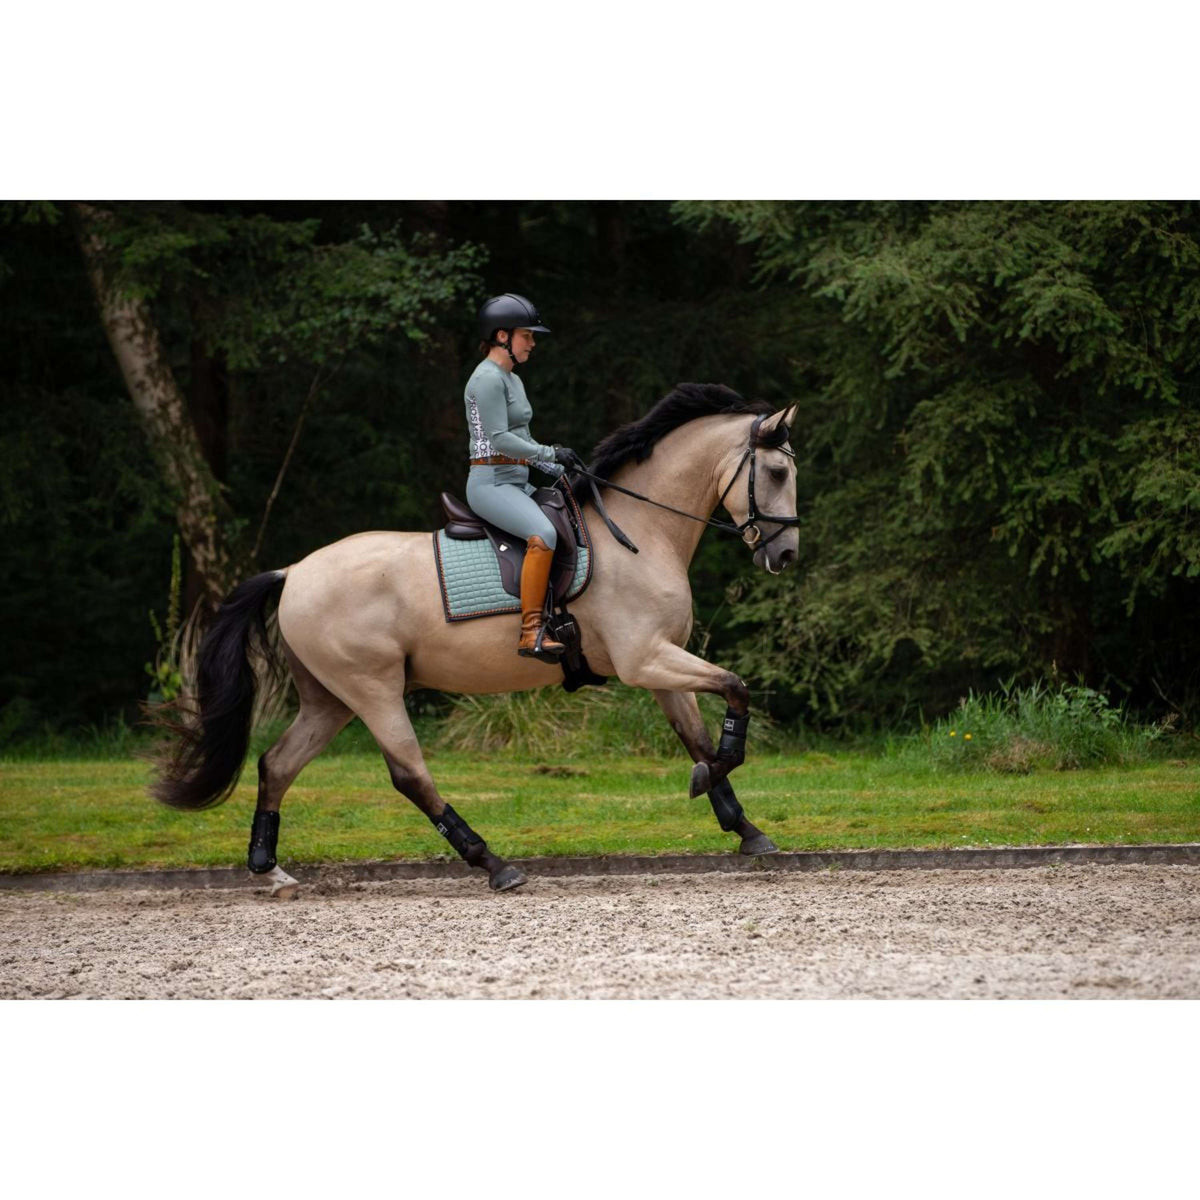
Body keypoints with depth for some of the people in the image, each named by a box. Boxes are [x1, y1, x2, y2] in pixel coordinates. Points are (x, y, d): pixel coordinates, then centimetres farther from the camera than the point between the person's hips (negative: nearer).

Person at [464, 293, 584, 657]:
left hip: (517, 482, 11)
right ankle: (532, 632, -35)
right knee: (543, 533, -31)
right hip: (491, 481, -11)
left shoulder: (512, 380, 20)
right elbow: (500, 440, -20)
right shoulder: (488, 379, -12)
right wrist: (552, 453, -17)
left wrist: (561, 470, 15)